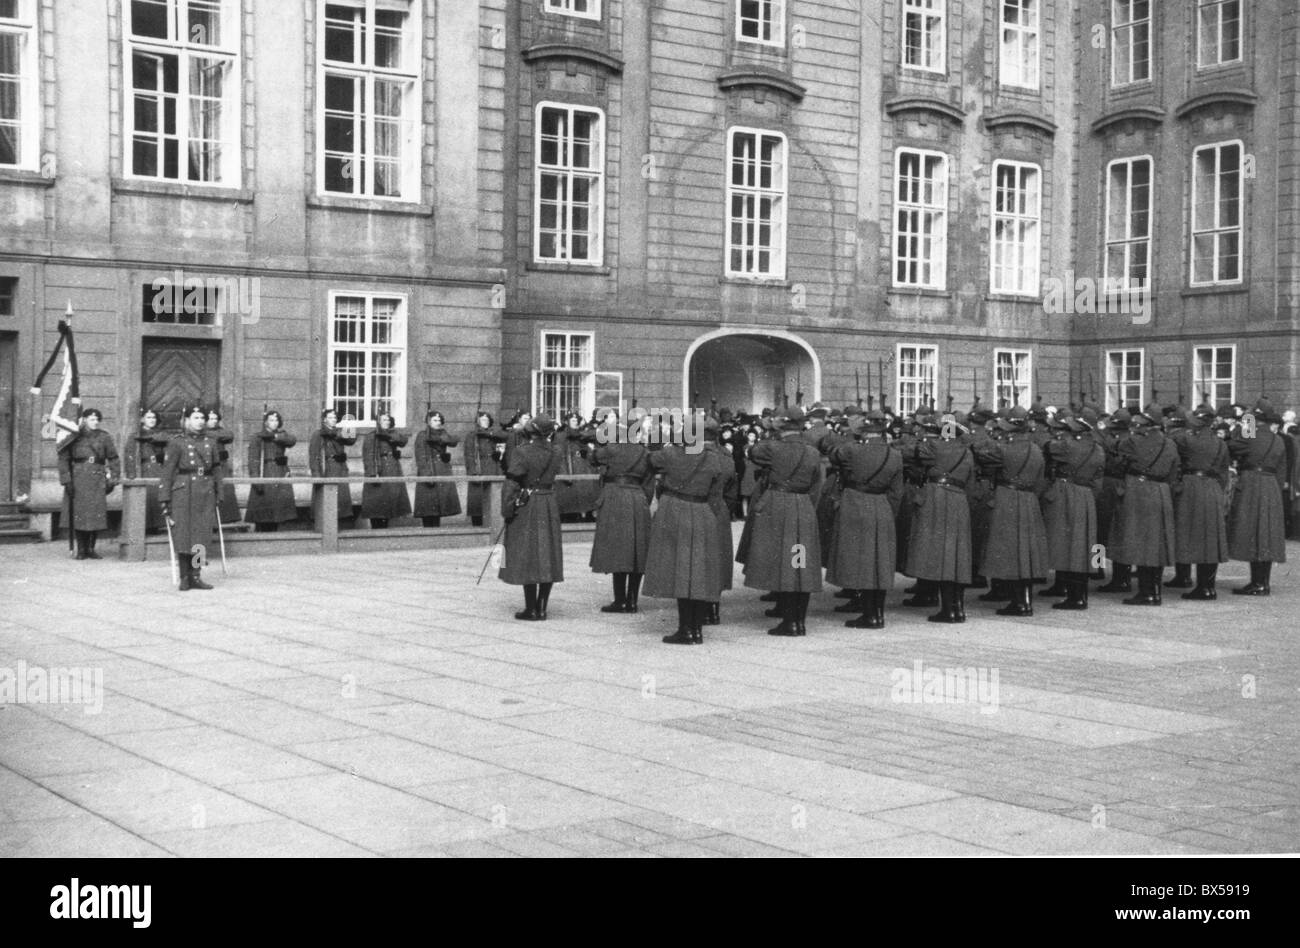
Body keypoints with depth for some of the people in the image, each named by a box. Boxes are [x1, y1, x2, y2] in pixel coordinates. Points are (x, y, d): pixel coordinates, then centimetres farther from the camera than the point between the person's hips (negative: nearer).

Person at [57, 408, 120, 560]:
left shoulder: (104, 437, 7)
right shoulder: (74, 438, 2)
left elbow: (113, 459, 11)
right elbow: (63, 459, 1)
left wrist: (113, 480, 4)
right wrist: (66, 480, -7)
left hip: (97, 480, 1)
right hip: (78, 480, -1)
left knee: (97, 515, -5)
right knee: (78, 515, -4)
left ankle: (91, 549, 6)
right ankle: (81, 550, 4)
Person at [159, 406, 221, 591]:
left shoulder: (210, 443, 11)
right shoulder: (176, 443, -1)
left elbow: (216, 469, 16)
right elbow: (167, 471, -4)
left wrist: (218, 494, 10)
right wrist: (165, 499, -9)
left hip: (205, 494, 4)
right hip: (183, 493, -4)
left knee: (202, 536, 2)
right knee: (183, 536, -1)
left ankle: (196, 576, 10)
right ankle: (184, 578, 8)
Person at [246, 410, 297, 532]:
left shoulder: (281, 435, 16)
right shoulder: (257, 438, 2)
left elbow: (292, 440, -8)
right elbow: (253, 460, -7)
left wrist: (275, 437, -19)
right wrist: (255, 479, -19)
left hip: (281, 476, 4)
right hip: (264, 476, -4)